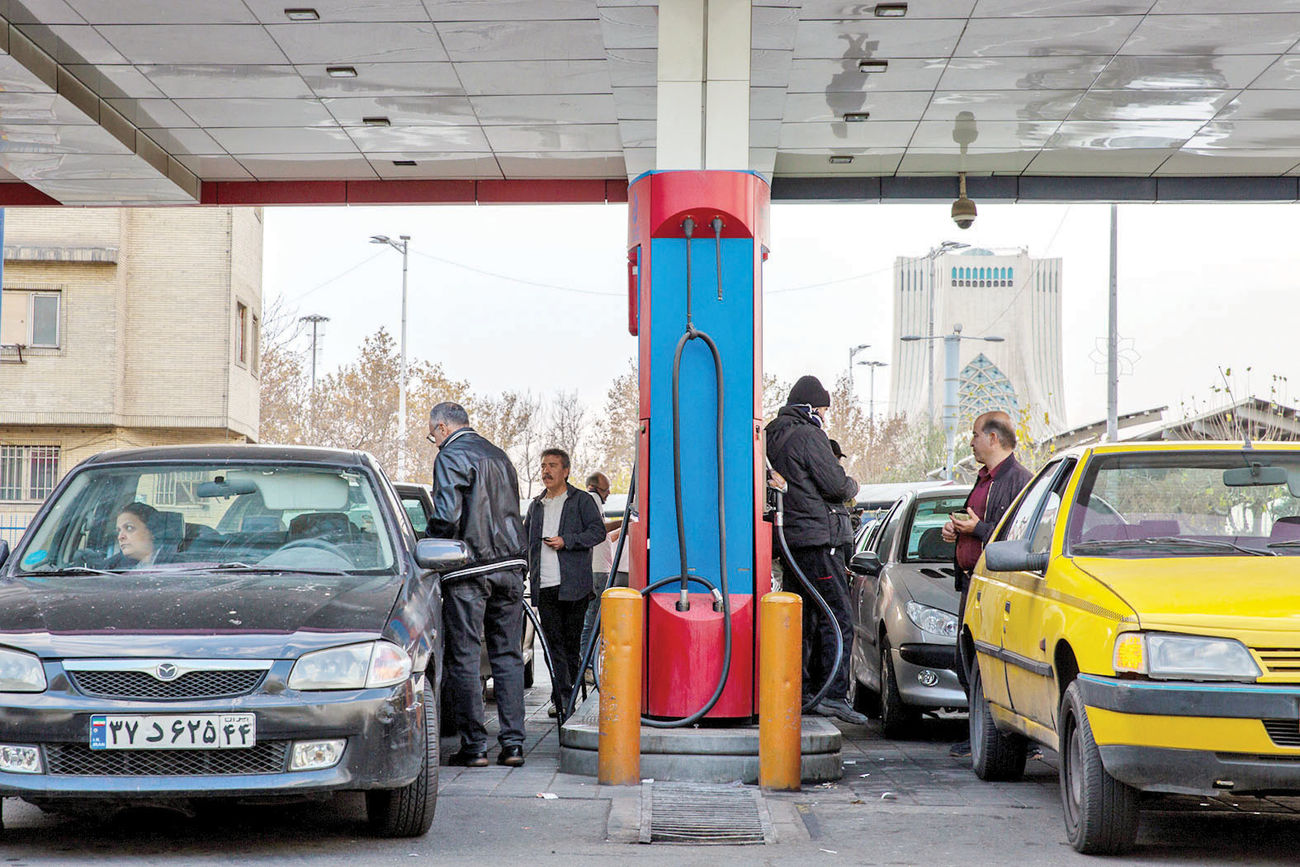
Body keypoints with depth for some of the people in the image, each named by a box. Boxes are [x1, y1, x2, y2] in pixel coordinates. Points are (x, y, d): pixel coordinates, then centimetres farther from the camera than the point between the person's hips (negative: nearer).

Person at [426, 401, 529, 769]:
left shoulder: (451, 457, -6)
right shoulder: (498, 455, 16)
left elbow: (447, 515, -16)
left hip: (468, 571, -7)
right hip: (510, 565, 7)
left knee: (463, 657, 0)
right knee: (507, 655, 9)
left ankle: (473, 745, -1)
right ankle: (513, 743, 6)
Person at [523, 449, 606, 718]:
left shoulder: (582, 500, 4)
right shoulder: (536, 504, 20)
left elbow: (598, 531, -6)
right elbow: (525, 538, 27)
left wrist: (566, 542, -14)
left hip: (573, 585, -4)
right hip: (544, 586, 4)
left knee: (571, 643, 1)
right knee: (554, 642, -2)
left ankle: (568, 696, 10)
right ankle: (562, 698, -2)